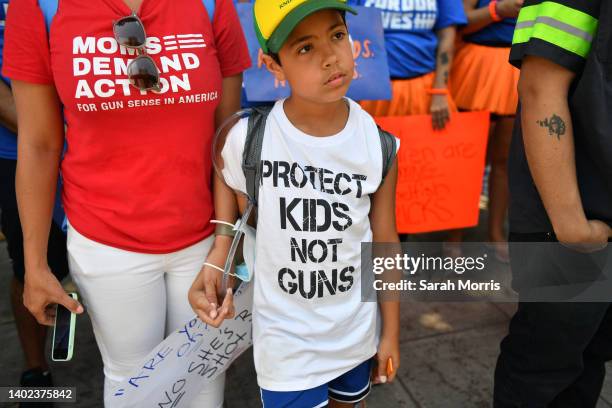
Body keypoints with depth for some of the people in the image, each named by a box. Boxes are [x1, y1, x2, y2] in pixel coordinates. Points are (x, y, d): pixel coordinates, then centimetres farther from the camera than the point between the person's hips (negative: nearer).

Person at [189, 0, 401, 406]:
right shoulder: (247, 139, -21)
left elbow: (385, 242, -4)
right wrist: (217, 260, -14)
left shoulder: (378, 143, -14)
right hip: (285, 342, -3)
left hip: (357, 334, 3)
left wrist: (391, 331, 4)